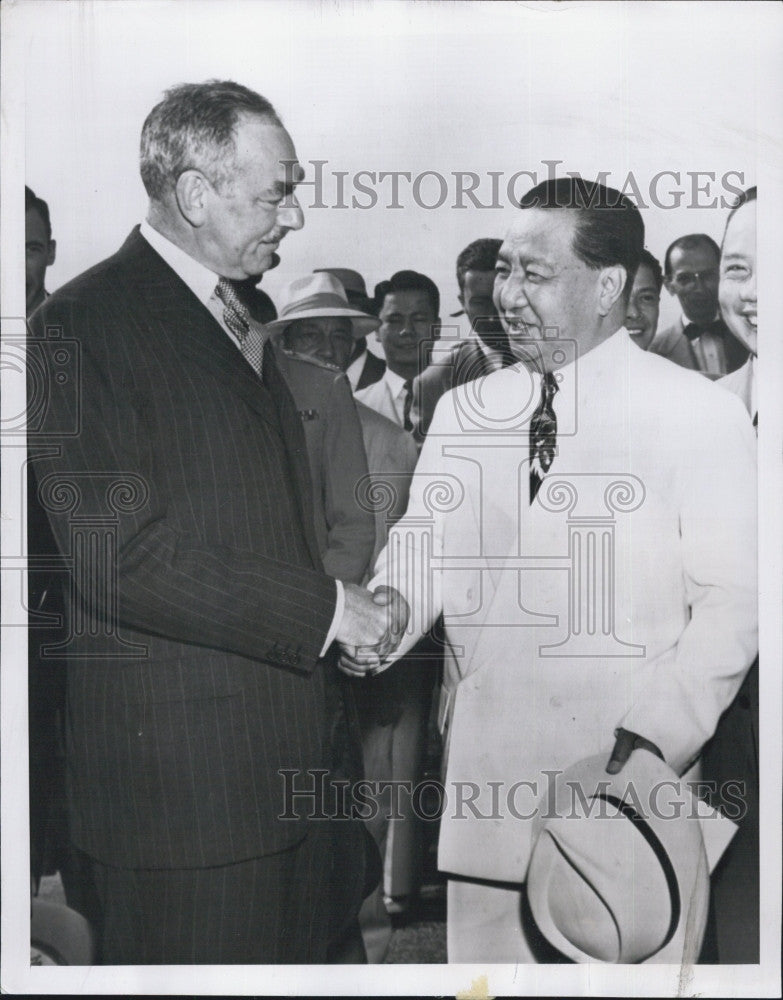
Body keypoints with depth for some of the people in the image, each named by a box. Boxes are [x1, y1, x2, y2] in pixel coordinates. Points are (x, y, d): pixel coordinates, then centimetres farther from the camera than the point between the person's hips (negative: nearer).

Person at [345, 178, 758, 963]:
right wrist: (382, 616, -16)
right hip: (482, 782, 4)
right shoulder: (462, 412, 11)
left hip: (624, 783, -3)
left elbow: (731, 602, -5)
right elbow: (422, 550, 5)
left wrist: (657, 734, -17)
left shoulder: (700, 414, -3)